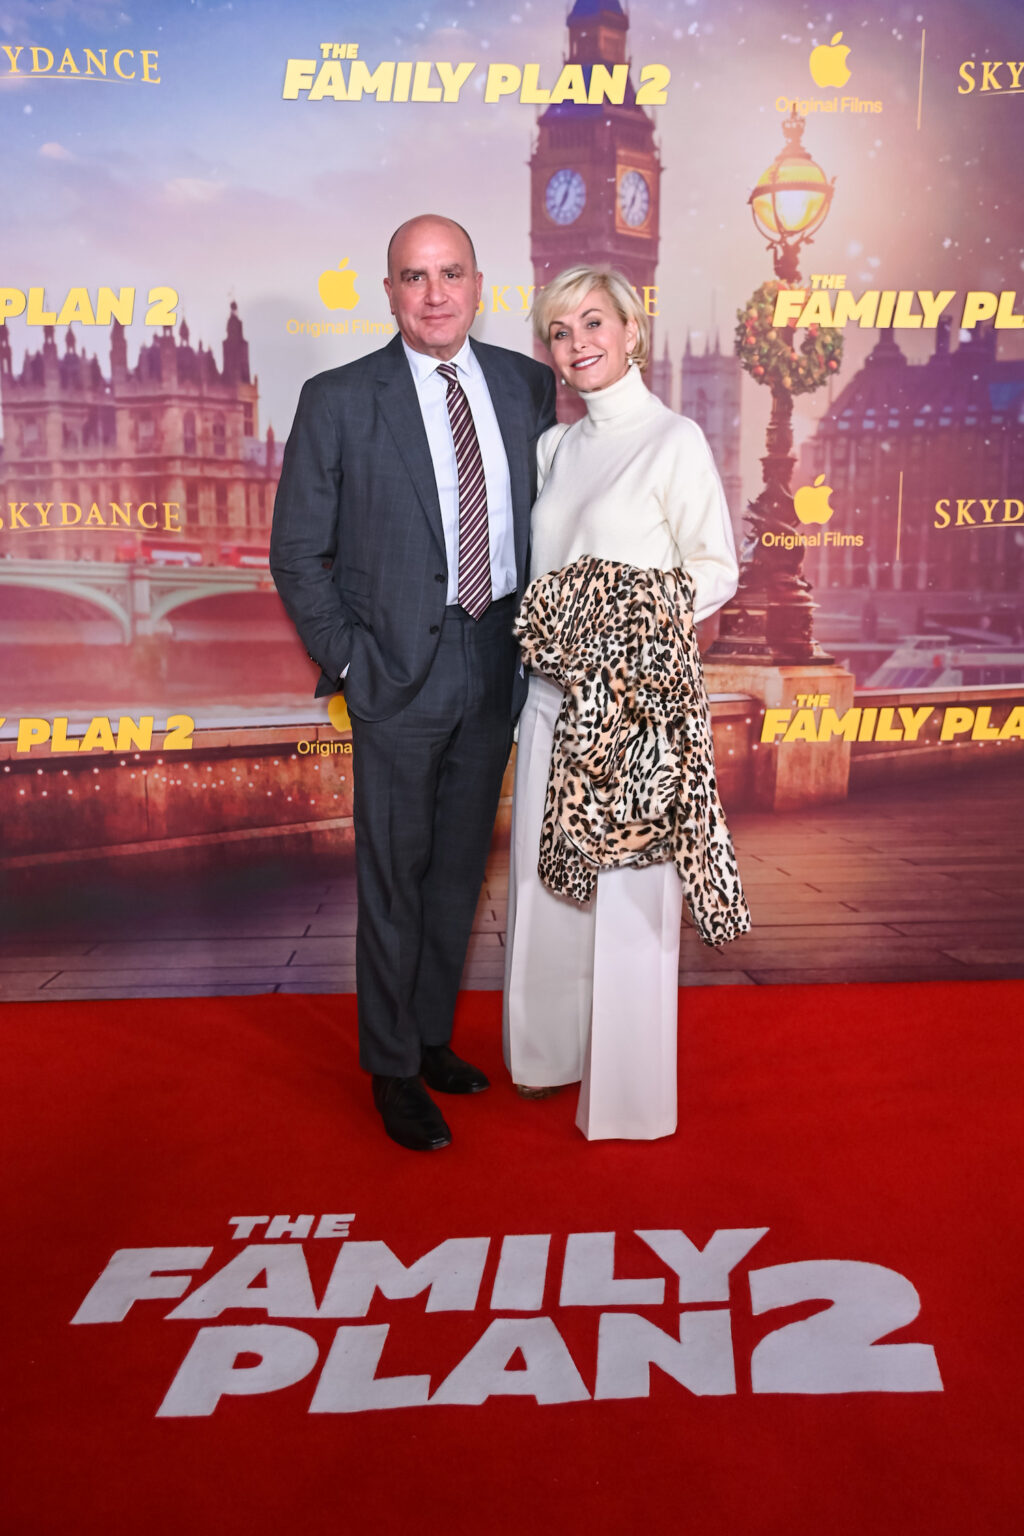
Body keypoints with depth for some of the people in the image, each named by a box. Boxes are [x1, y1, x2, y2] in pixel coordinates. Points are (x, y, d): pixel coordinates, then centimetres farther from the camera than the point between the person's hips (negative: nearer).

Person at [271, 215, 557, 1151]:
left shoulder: (526, 385, 5)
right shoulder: (339, 401, -7)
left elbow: (541, 513, 12)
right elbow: (296, 553, -4)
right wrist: (346, 659, -8)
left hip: (498, 662, 4)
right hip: (401, 670, -4)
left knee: (460, 866, 16)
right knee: (394, 876, 5)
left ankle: (434, 1038, 35)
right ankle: (393, 1070, 23)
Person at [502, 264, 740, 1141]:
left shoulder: (674, 440, -6)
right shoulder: (554, 448, 13)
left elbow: (716, 570, -7)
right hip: (553, 691, 7)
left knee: (627, 890, 1)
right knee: (547, 878, 14)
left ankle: (629, 1085, 18)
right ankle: (555, 1050, 33)